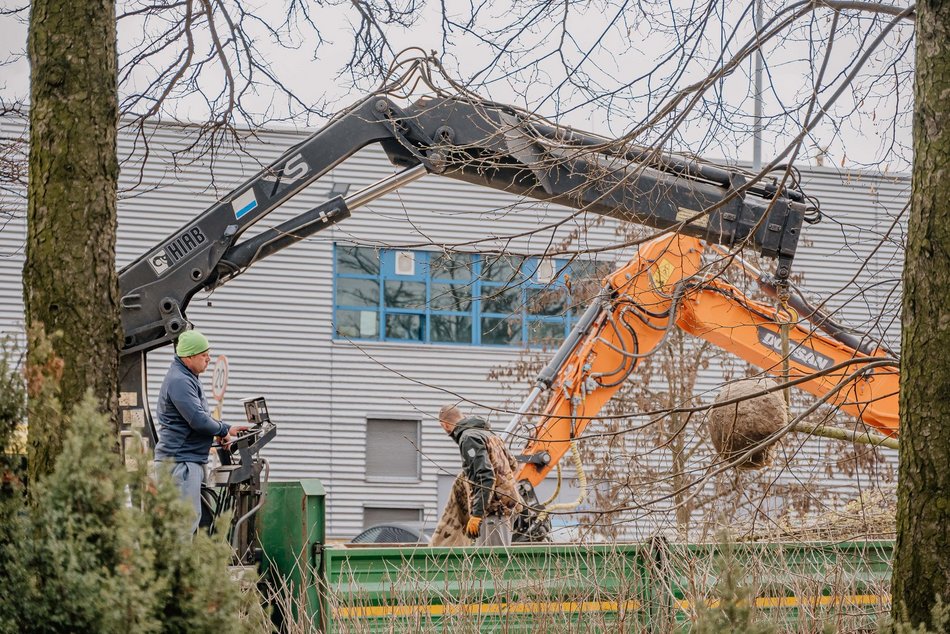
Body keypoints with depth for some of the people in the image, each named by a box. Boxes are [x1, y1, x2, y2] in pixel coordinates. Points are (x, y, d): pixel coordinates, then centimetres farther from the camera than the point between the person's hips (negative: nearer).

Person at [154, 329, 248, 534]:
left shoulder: (188, 379, 20)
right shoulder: (179, 381, -16)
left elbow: (201, 417, 29)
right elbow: (198, 419, -23)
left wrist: (227, 428, 18)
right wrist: (223, 430, -7)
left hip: (190, 460, 11)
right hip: (180, 460, -11)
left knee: (193, 516, 12)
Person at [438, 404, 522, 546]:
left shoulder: (469, 438, -10)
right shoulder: (486, 433, 19)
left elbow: (485, 477, -21)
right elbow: (512, 464, 28)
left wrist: (476, 514, -24)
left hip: (494, 508, -10)